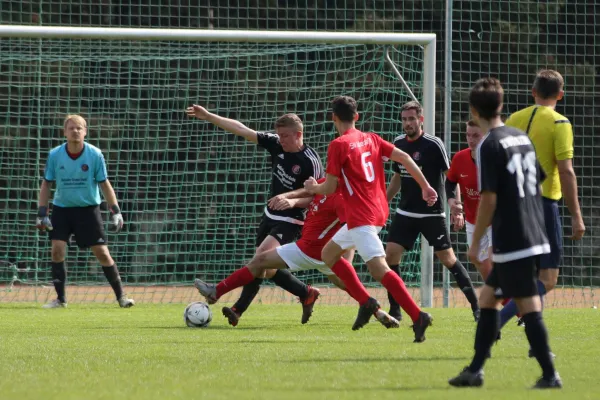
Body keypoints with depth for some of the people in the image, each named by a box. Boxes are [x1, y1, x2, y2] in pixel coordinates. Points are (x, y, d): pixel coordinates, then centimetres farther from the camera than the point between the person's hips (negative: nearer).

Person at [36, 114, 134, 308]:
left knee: (102, 252, -3)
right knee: (57, 249, -13)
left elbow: (104, 183, -2)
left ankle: (121, 296, 8)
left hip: (88, 208, -1)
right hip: (62, 207, 1)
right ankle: (60, 298, -2)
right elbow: (47, 184, 2)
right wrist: (41, 213, -3)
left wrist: (116, 211, -7)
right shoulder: (55, 155, -8)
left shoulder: (95, 155, -10)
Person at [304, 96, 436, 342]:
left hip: (362, 217, -9)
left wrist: (313, 187, 13)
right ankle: (366, 302, 14)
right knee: (329, 254, 22)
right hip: (379, 209, 9)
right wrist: (425, 187, 12)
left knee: (378, 269, -19)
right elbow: (404, 158, 8)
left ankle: (417, 316, -30)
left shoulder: (338, 145, -10)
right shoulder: (370, 139, 11)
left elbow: (330, 188, -9)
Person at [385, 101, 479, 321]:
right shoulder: (398, 143, 6)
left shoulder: (434, 144, -12)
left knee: (447, 258, -4)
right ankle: (394, 309, 5)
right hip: (405, 212, 5)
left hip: (432, 214, -5)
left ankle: (476, 305, 7)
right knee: (390, 255, -5)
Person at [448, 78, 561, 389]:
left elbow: (489, 199, -15)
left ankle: (550, 375, -7)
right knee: (488, 297, 15)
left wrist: (475, 242, -7)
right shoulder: (523, 138, 12)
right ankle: (475, 371, 17)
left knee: (528, 306, -6)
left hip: (512, 242, -8)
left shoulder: (489, 146, -12)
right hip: (534, 236, 8)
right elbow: (538, 184, 18)